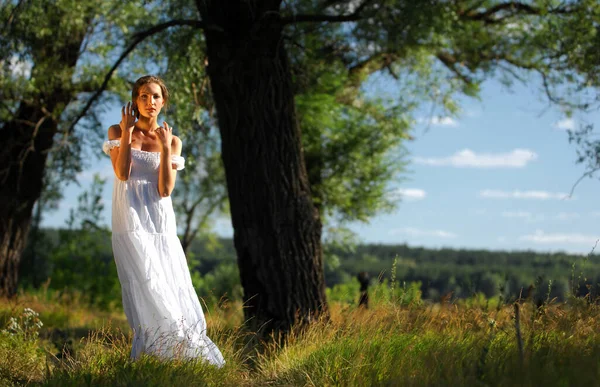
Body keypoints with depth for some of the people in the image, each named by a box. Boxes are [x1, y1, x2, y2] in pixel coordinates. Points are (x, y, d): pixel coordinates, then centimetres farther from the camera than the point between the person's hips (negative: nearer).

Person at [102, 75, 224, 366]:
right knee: (148, 289, -16)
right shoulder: (118, 131, 7)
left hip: (162, 224, 3)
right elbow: (122, 173, -10)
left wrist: (165, 147, -8)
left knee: (175, 292, -2)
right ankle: (152, 356, -15)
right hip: (131, 223, -3)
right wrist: (126, 132, -9)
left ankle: (183, 354, 6)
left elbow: (165, 189, -2)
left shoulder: (172, 141, 10)